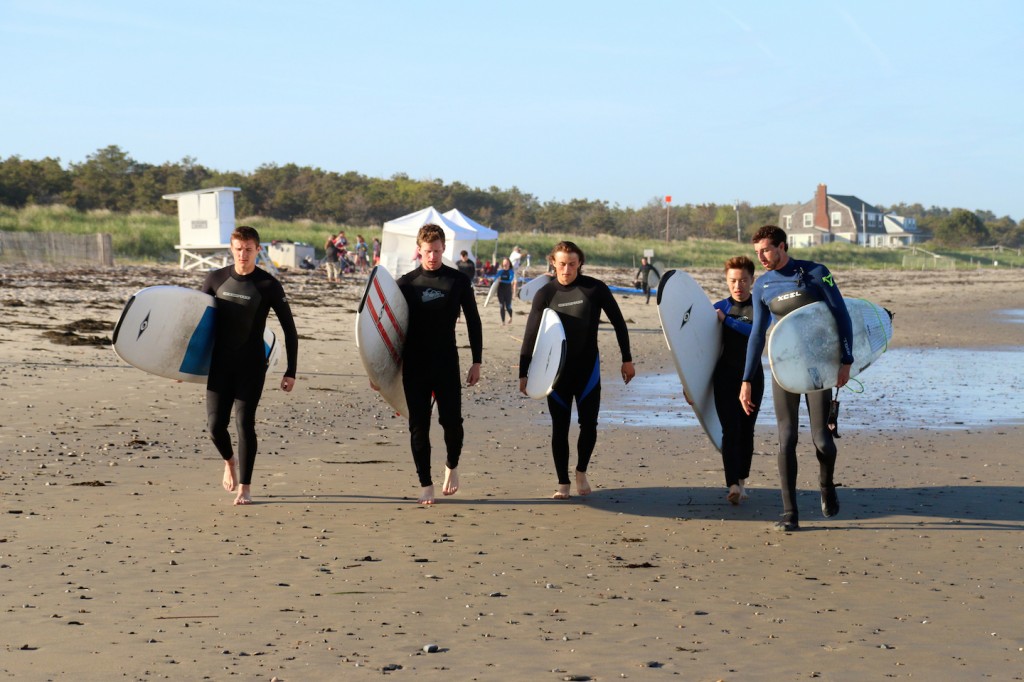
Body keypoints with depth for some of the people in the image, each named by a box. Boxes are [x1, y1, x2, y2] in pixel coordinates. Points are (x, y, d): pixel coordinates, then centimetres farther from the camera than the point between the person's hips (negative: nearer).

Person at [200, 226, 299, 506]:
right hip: (220, 364, 3)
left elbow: (289, 330, -2)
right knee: (215, 424, -1)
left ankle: (244, 488, 4)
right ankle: (229, 460, 32)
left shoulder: (268, 285, -6)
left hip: (251, 366, -2)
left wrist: (291, 372, -5)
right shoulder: (216, 279, 2)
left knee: (245, 423, -8)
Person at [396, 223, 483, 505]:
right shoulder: (406, 283, 2)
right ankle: (426, 484, 11)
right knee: (418, 425, 1)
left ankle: (452, 466, 25)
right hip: (415, 366, 1)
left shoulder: (459, 281, 1)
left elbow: (473, 322, 6)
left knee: (452, 421, -5)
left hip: (447, 364, -1)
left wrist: (476, 362, 2)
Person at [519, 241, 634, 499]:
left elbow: (618, 322, 2)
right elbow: (531, 335, -1)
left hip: (587, 368, 0)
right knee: (560, 427, 3)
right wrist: (524, 373, -4)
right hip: (556, 369, 1)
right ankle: (563, 483, 12)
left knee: (588, 424, -2)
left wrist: (627, 359, 2)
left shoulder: (595, 288, -6)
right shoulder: (545, 294, -3)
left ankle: (581, 472, 22)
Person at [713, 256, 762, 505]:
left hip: (753, 377, 1)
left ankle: (742, 481, 20)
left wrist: (726, 319, -17)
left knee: (746, 430, 7)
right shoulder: (718, 308, 5)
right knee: (730, 430, -11)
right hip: (725, 378, -1)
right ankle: (733, 485, -19)